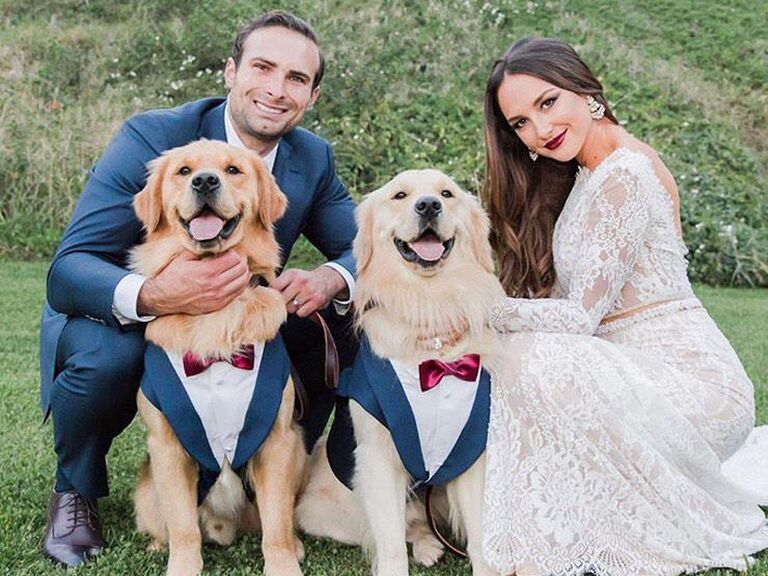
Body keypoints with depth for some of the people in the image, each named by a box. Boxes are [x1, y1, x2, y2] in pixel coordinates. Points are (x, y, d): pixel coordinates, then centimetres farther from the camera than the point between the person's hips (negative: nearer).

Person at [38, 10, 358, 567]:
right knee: (106, 355, -36)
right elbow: (67, 271, -28)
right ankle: (75, 492, -3)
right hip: (119, 321, -3)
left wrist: (330, 278, -31)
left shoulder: (314, 158, -7)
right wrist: (155, 296, -52)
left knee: (341, 326, -18)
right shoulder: (150, 138, -22)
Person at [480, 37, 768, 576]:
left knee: (532, 358, -28)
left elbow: (580, 316, -20)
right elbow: (562, 297, 9)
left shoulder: (623, 175, -17)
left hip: (687, 383, -10)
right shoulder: (590, 172, 12)